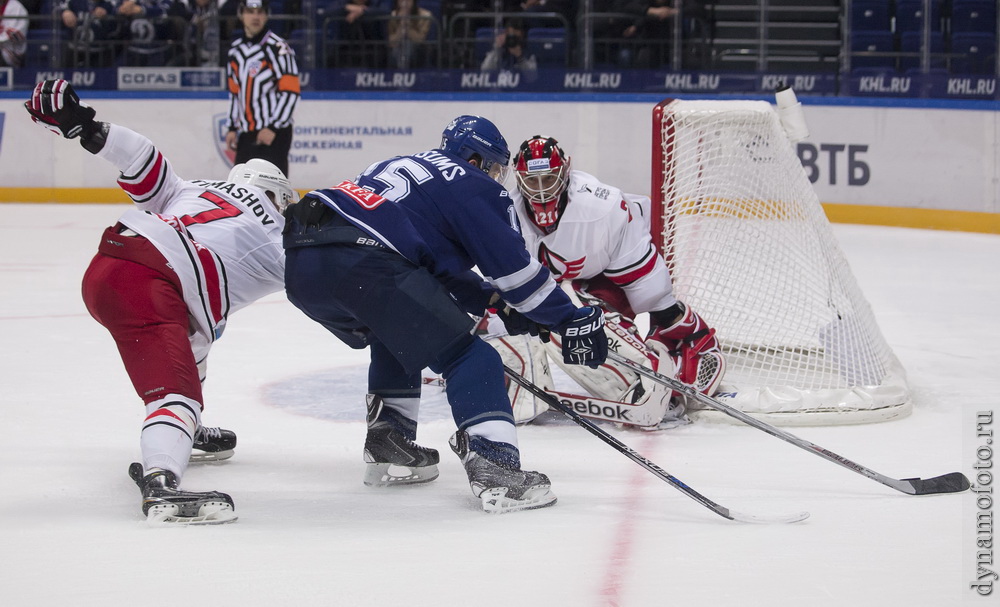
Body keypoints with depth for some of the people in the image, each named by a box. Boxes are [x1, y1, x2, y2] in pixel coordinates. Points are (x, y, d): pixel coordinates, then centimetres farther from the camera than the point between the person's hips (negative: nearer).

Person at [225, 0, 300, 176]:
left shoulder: (278, 48, -11)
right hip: (247, 135, 7)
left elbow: (290, 93, -15)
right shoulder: (235, 50, 12)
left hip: (274, 134, -7)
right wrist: (233, 128, 16)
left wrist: (273, 127, -19)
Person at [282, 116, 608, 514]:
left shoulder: (405, 167, 36)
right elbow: (514, 266, 5)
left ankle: (387, 447, 30)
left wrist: (493, 300, 35)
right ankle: (493, 465, -15)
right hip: (362, 264, -8)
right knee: (466, 357, -1)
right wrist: (570, 320, 11)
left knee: (398, 334, 33)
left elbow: (438, 266, 39)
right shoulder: (475, 187, 12)